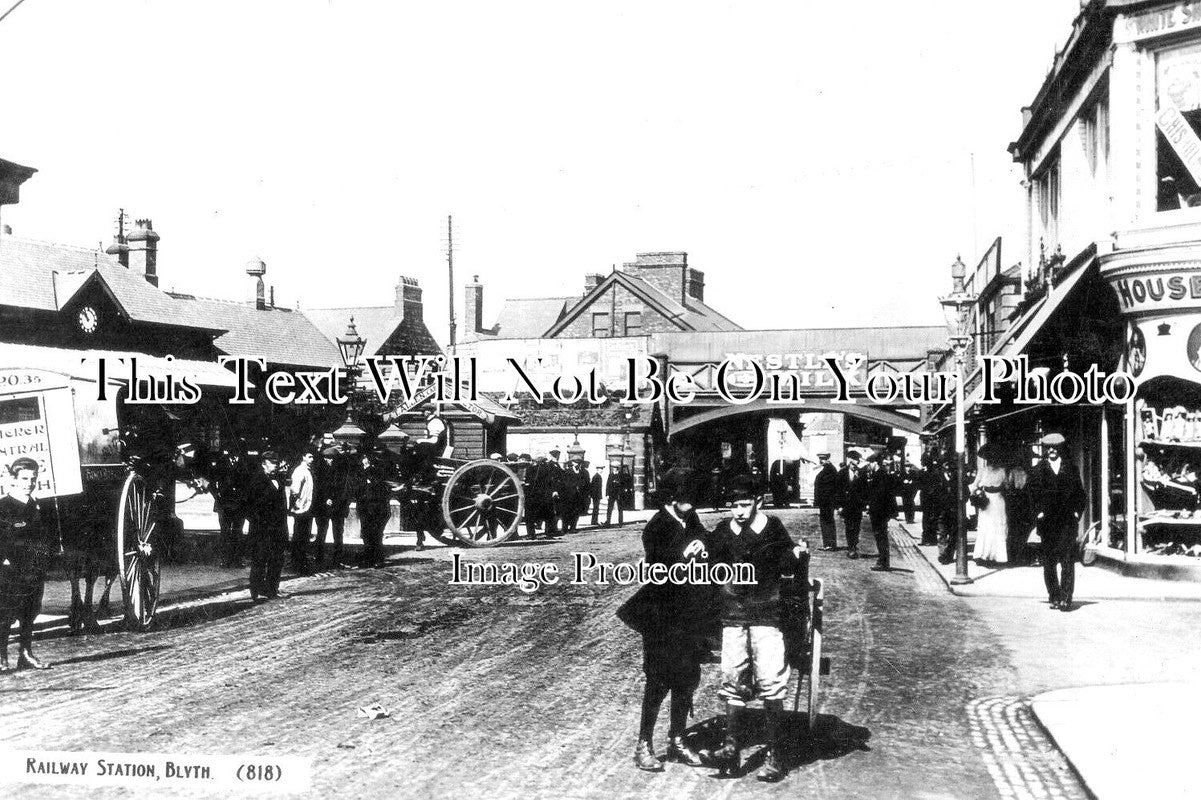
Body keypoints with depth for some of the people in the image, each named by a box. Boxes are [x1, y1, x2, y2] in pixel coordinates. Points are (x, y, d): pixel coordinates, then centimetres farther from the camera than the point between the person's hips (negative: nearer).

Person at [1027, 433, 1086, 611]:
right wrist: (1038, 512, -6)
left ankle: (1065, 598, -11)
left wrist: (1077, 512, 2)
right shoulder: (1038, 470, 7)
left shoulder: (1070, 469, 11)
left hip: (1068, 521, 0)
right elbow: (1033, 492, 4)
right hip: (1047, 521, 0)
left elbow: (1079, 492, 12)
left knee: (1067, 559, -9)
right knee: (1049, 561, 5)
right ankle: (1054, 597, 14)